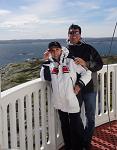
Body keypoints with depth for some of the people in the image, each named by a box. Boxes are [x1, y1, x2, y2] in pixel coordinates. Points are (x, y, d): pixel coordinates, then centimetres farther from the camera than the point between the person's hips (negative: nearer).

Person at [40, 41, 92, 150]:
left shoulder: (70, 62, -4)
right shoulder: (50, 64, 7)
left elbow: (87, 73, -2)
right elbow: (44, 78, -8)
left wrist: (79, 85, -14)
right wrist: (46, 61, -10)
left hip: (72, 101, -4)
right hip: (59, 102, 4)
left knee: (76, 126, 2)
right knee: (64, 125, 19)